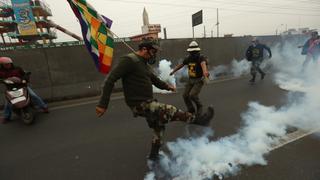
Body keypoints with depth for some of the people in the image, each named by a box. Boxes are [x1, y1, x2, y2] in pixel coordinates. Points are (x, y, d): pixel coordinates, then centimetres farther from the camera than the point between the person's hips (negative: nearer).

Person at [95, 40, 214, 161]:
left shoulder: (145, 64, 15)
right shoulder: (129, 60, -13)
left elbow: (155, 80, 20)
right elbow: (110, 80, -18)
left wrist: (167, 86, 0)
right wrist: (103, 104, -22)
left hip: (148, 102, 10)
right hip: (140, 104, -10)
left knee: (159, 126, 20)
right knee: (171, 111, -12)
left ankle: (154, 155, 38)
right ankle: (198, 120, 8)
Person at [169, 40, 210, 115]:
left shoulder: (201, 58, -23)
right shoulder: (188, 58, -3)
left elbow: (203, 64, -47)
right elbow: (181, 64, 15)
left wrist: (205, 71, -69)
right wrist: (173, 71, 17)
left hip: (199, 80, -6)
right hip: (190, 80, 6)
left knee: (192, 95, -22)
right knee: (185, 95, -1)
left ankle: (199, 106, 9)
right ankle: (191, 110, 19)